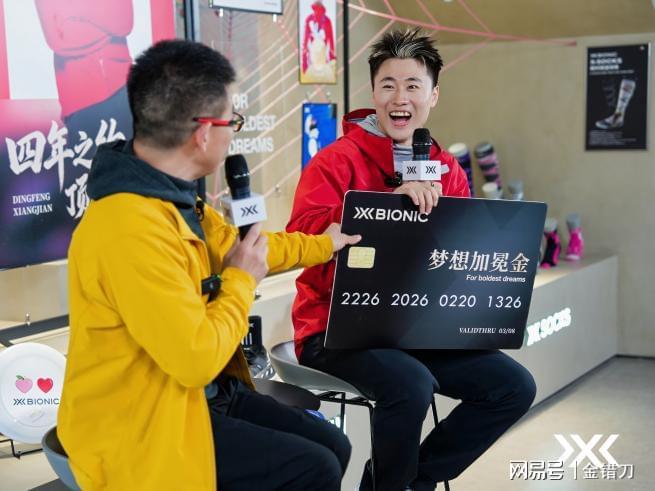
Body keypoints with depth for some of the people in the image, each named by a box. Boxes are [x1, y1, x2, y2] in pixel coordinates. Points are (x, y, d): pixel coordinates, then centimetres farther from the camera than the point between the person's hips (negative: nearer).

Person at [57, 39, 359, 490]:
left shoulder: (169, 197, 3)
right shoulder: (131, 227, -30)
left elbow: (238, 247, 23)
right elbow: (197, 359, -29)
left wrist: (323, 244, 33)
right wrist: (242, 281, -13)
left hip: (196, 394, 9)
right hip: (144, 425, -9)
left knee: (333, 447, 6)